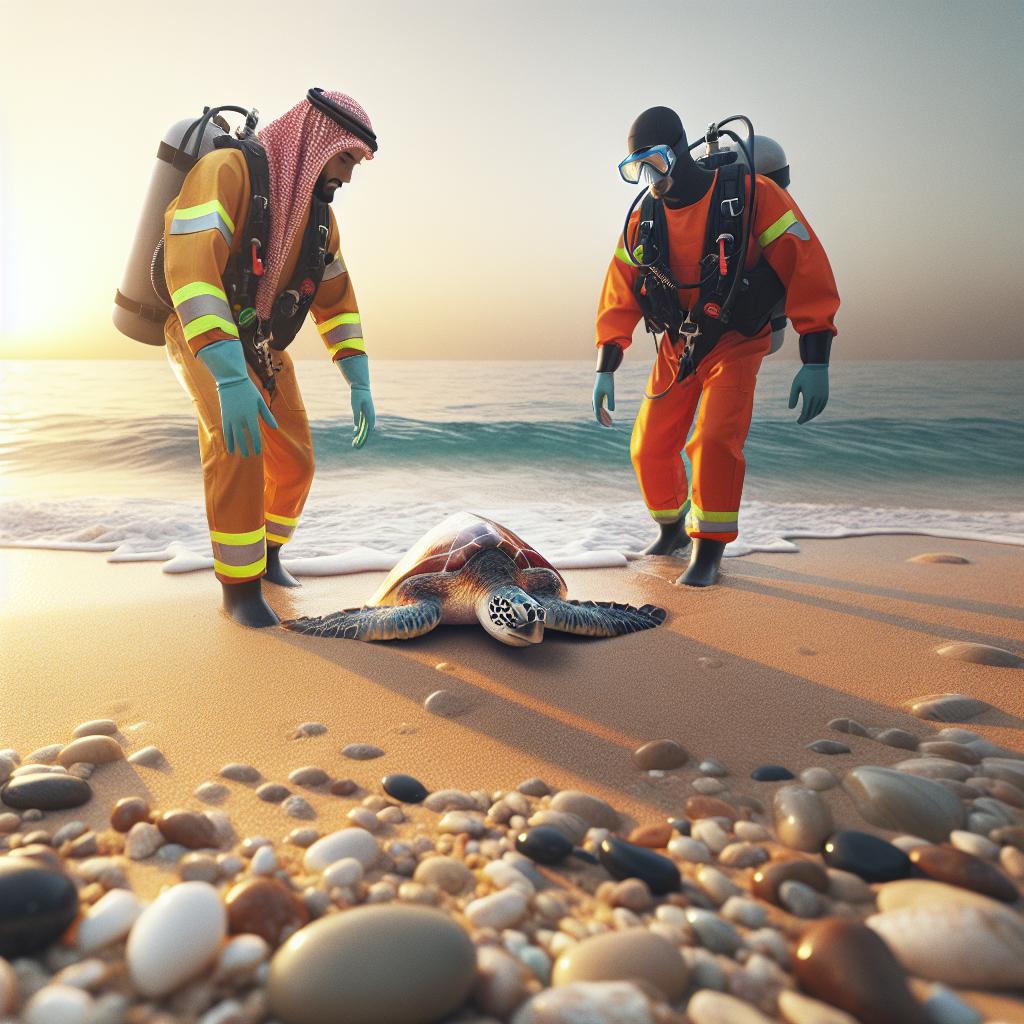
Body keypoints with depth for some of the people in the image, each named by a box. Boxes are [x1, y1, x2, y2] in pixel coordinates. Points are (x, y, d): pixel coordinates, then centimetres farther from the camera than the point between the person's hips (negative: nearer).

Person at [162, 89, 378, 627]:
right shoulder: (228, 170, -25)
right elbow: (191, 269, -39)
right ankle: (239, 587, -14)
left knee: (294, 461, 5)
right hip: (205, 341, -7)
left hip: (262, 346, 7)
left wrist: (360, 385, -3)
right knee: (239, 450, -28)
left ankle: (267, 555, 30)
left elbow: (337, 300, 7)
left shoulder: (319, 213, 0)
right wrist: (231, 378, -49)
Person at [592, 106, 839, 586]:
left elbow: (807, 268, -20)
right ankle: (671, 528, 30)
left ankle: (707, 552, -9)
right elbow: (620, 294, 2)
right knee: (649, 447, 3)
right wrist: (605, 371, -3)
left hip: (735, 344, -4)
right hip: (677, 345, 5)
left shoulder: (752, 195, -18)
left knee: (715, 441, -24)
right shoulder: (644, 219, -4)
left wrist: (815, 363, -25)